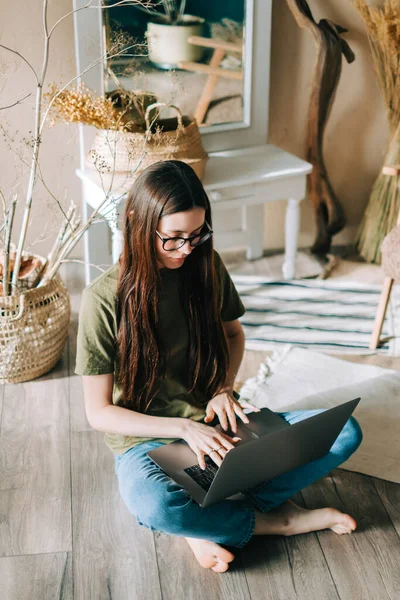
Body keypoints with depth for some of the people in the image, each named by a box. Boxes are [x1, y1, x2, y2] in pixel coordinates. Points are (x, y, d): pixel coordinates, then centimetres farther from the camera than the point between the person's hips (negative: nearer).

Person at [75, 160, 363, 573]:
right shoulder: (104, 299, -16)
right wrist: (185, 428, -23)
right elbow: (99, 412, -12)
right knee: (153, 505, -41)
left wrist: (223, 388, -4)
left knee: (345, 431, -14)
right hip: (149, 438, -4)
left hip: (218, 423, 5)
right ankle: (277, 519, -13)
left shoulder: (205, 267, -2)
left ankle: (210, 524, -16)